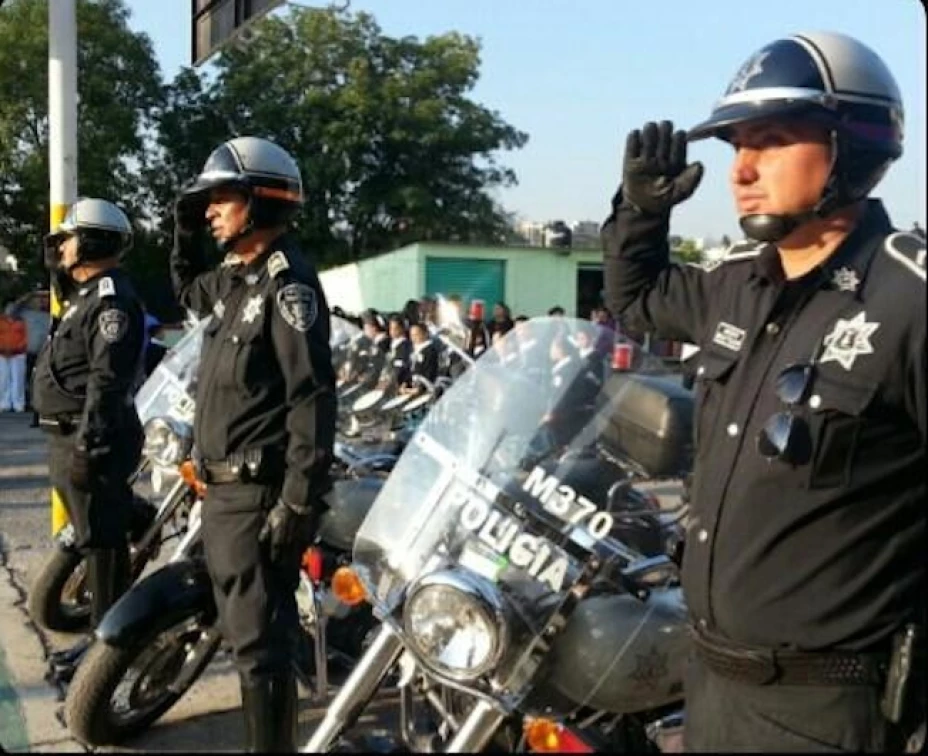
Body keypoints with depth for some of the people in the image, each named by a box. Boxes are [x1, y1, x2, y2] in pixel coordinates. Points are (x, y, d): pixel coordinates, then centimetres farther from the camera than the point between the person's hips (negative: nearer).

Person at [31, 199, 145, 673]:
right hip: (71, 437, 11)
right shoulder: (85, 296, 20)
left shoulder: (110, 298, -14)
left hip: (93, 440, -11)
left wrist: (88, 444, -26)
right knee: (96, 539, 15)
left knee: (101, 541, -5)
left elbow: (107, 380, -23)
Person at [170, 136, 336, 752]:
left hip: (257, 494, -10)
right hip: (224, 490, 10)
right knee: (245, 632, 19)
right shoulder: (236, 278, 14)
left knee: (261, 641, -6)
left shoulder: (287, 281, -15)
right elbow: (188, 290, 38)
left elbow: (313, 396, -22)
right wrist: (186, 230, 19)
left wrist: (300, 499, -25)